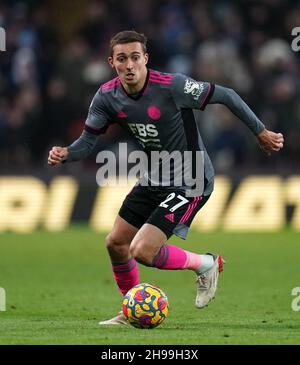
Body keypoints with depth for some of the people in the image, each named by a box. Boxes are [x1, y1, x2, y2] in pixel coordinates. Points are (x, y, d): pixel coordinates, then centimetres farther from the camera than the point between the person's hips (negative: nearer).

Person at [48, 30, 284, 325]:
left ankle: (206, 265, 8)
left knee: (142, 251, -19)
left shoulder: (171, 86, -25)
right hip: (154, 178, 7)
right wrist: (65, 154, -24)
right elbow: (88, 139, -2)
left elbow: (225, 96, -16)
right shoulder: (107, 96, -8)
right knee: (116, 243, 11)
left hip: (190, 183, -7)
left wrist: (261, 133, -9)